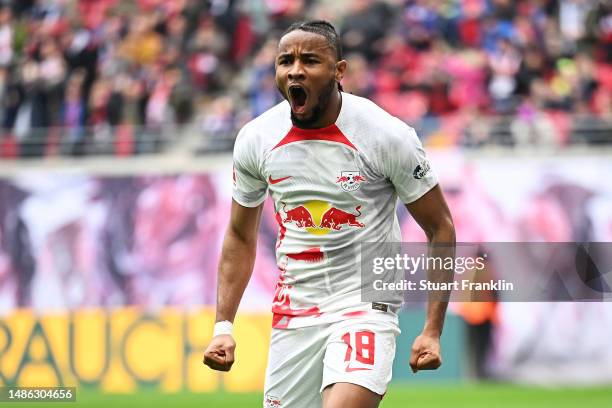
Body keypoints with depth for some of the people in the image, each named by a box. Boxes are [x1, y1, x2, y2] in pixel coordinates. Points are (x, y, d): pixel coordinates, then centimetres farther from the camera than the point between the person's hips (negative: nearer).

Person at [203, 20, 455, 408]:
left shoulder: (388, 136, -12)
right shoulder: (255, 140, 0)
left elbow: (440, 228, -3)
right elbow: (240, 237, 14)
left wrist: (433, 331, -8)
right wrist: (223, 326, 6)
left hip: (366, 304, -5)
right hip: (292, 315, 5)